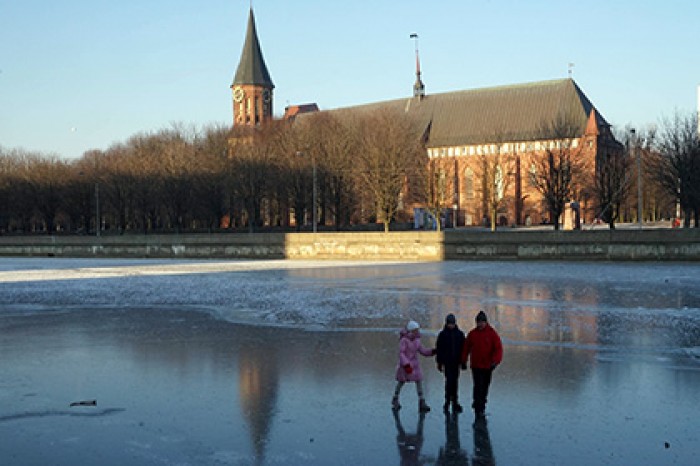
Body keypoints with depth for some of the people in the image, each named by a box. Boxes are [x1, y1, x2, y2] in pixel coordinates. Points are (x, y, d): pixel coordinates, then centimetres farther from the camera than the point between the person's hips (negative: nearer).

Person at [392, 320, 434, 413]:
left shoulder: (417, 340, 4)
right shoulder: (404, 340, -16)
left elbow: (422, 351, 11)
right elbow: (401, 353, -20)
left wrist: (432, 352, -4)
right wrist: (406, 365, -28)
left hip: (415, 365, 5)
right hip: (405, 364, -5)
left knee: (419, 381, -5)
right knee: (401, 382, 9)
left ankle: (422, 403, -6)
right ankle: (395, 400, 29)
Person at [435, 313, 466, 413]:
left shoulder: (460, 334, 6)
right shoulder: (442, 334, 0)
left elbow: (463, 348, 9)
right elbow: (439, 349, 0)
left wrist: (463, 361, 6)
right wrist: (439, 362, -4)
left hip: (456, 362, 3)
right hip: (447, 362, -3)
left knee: (455, 382, 8)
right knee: (449, 380, -10)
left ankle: (454, 402, 17)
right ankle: (447, 402, -5)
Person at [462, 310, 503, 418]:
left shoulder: (492, 333, -4)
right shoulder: (472, 333, 2)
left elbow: (498, 348, -7)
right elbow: (466, 348, 9)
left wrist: (495, 361, -20)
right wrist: (463, 361, 8)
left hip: (488, 366, 1)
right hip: (476, 365, -1)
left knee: (485, 387, 13)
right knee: (478, 387, -10)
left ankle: (480, 404, 33)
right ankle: (479, 409, -8)